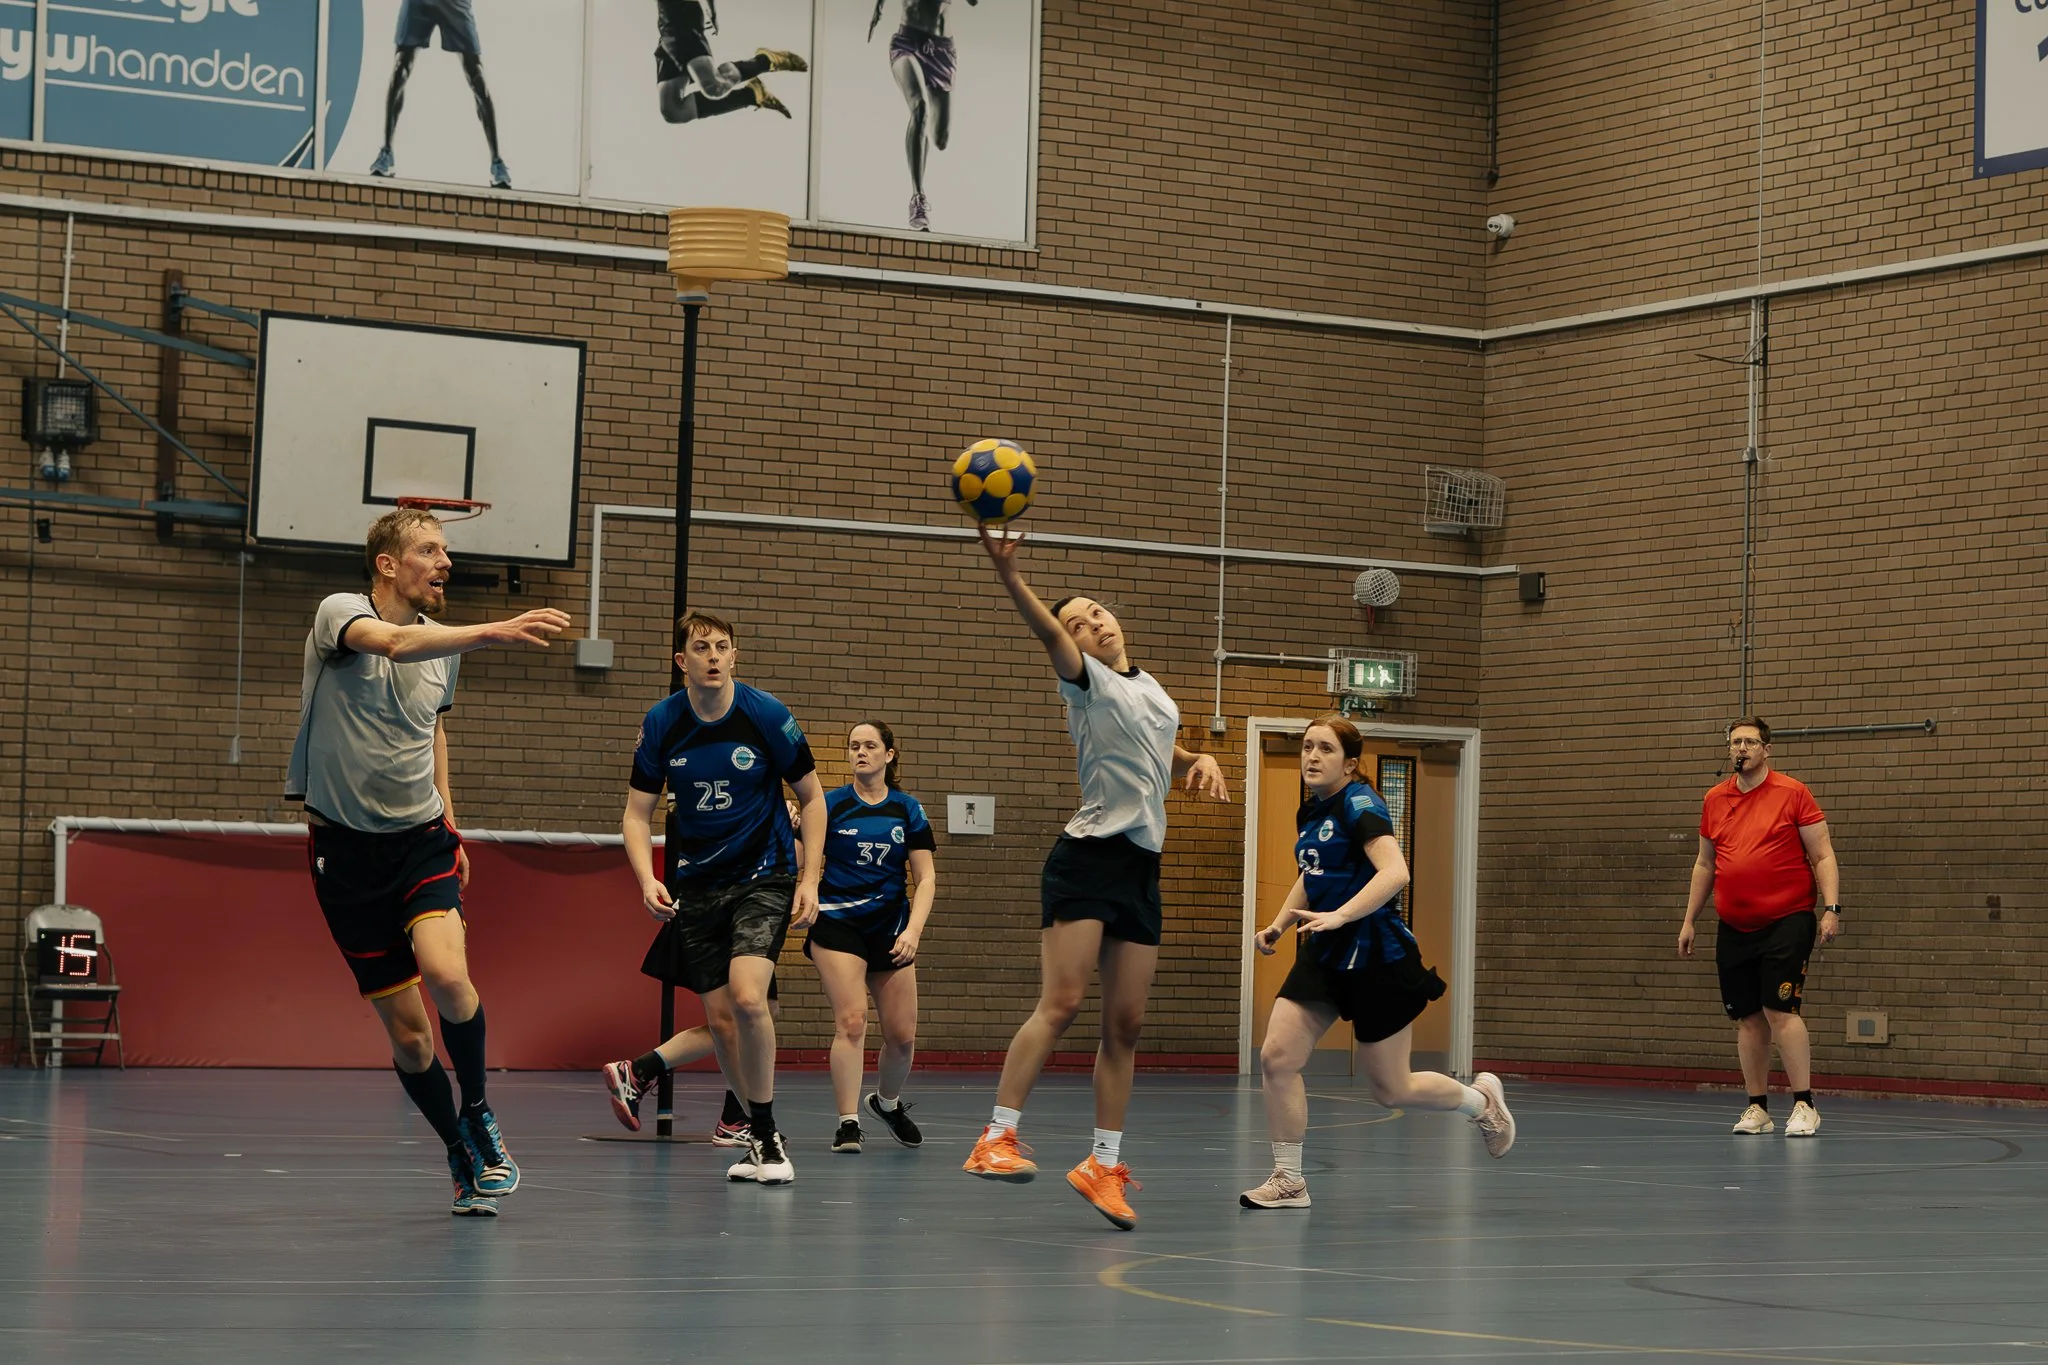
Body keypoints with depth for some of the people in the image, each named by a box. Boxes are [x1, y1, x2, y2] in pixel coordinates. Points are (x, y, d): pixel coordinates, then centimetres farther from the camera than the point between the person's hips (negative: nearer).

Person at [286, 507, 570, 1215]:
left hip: (421, 836, 3)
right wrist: (496, 631, -46)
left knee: (446, 974, -25)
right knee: (405, 1030, -2)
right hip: (347, 846, -3)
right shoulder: (340, 613, -10)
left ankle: (478, 1117, -2)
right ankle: (465, 1159, 18)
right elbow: (394, 643, -33)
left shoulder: (443, 646, 8)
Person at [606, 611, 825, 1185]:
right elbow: (637, 814, 2)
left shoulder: (767, 715, -11)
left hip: (763, 876, -2)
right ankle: (760, 1136, 17)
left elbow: (812, 797, 0)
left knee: (747, 998, -25)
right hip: (696, 884, 2)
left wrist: (809, 879, -8)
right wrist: (648, 879, -15)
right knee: (721, 1019, 1)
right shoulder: (661, 724, -4)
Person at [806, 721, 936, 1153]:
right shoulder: (830, 804, 0)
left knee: (902, 1034, 4)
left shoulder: (907, 809, 4)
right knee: (851, 1021, -17)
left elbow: (925, 879, 2)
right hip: (837, 924, -2)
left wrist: (912, 931, -11)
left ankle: (887, 1101, 32)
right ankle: (848, 1122, -12)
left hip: (889, 927, 2)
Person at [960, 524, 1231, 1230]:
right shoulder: (1088, 680, -1)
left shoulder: (1150, 688, 19)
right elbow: (1047, 630, -22)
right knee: (1061, 1002, -17)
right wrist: (1007, 569, -41)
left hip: (1143, 867, 6)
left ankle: (1103, 1165, 8)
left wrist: (1200, 762, 14)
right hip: (1088, 860, -6)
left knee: (1125, 1023, 3)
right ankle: (998, 1137, -17)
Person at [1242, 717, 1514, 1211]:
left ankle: (1481, 1100, 32)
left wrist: (1340, 916, -41)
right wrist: (1278, 924, 14)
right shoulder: (1311, 812, 9)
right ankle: (1288, 1180, 2)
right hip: (1323, 955, 7)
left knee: (1392, 1090, 3)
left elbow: (1395, 872, -31)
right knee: (1277, 1058, -9)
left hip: (1375, 959, -7)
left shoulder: (1360, 804, -16)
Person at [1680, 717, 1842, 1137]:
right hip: (1734, 928, 5)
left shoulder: (1792, 793, -2)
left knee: (1780, 1011, -14)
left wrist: (1831, 908, -13)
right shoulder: (1714, 800, 11)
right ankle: (1757, 1108, 14)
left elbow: (1823, 856, -2)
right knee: (1748, 1019, 6)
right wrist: (1689, 920, 19)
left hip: (1787, 921, -5)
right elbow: (1704, 865, 21)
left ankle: (1804, 1105, -8)